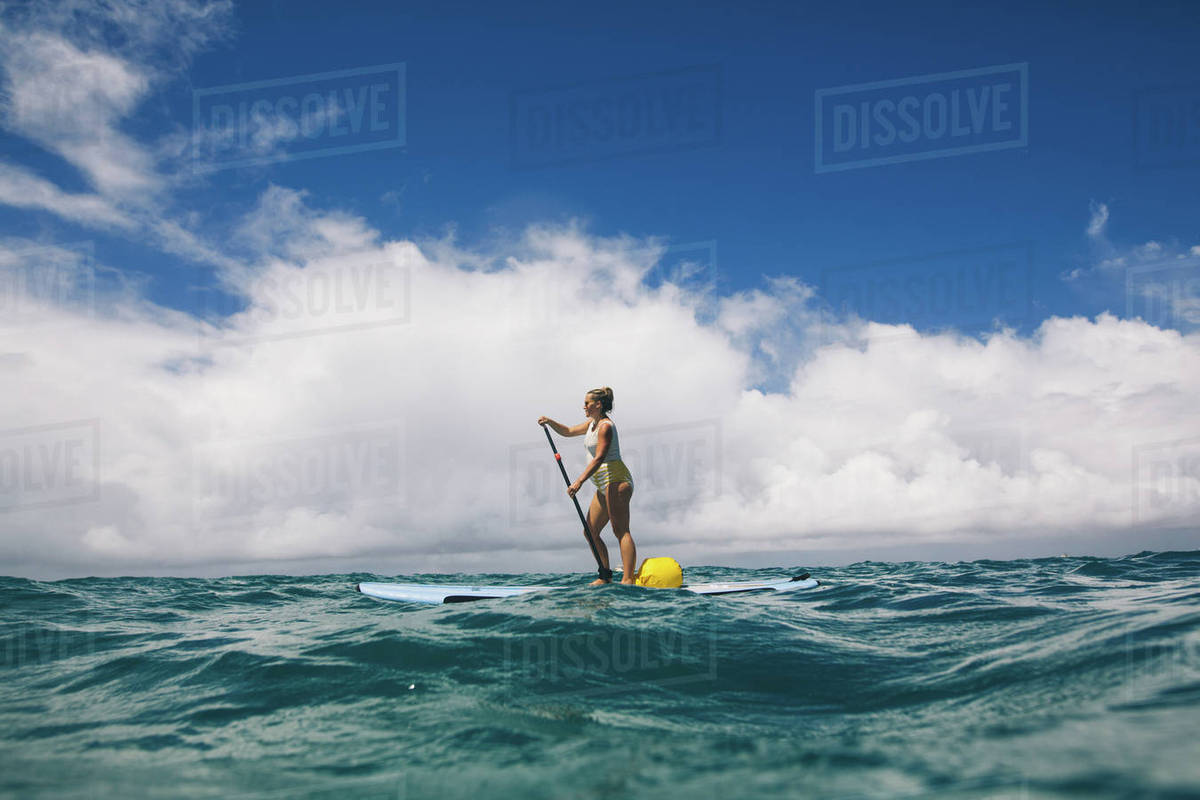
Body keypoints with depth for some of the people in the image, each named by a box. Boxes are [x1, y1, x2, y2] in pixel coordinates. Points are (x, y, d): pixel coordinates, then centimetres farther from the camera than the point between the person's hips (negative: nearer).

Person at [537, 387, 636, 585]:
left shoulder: (605, 426, -12)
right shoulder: (592, 423, 18)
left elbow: (599, 459, -22)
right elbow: (568, 431, 29)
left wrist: (579, 481, -29)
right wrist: (550, 422, 11)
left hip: (617, 480, -10)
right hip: (605, 486, 10)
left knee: (621, 531, -15)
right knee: (591, 532, 8)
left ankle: (628, 579, -20)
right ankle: (605, 577, 12)